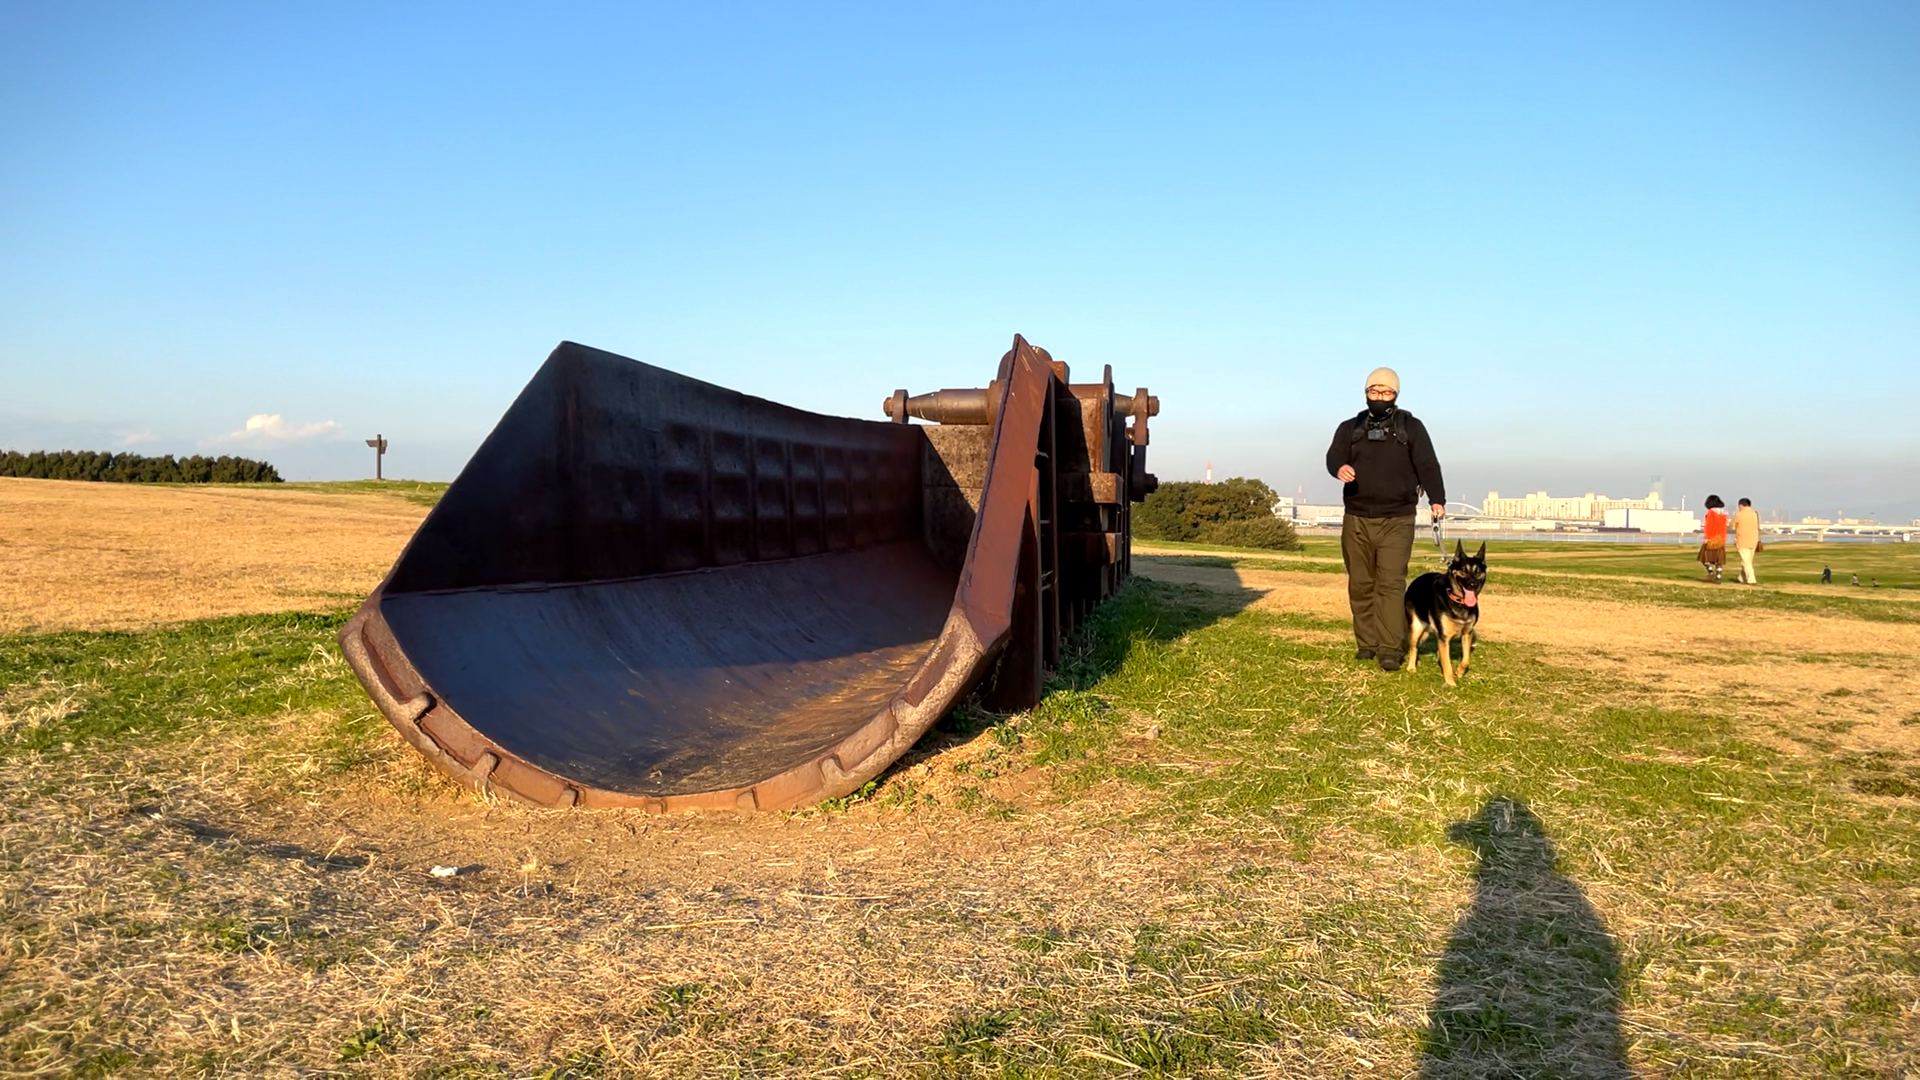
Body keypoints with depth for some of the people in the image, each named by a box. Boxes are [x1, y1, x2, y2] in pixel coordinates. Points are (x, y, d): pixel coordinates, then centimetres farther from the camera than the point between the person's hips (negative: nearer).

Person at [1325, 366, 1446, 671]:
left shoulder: (1411, 428, 8)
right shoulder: (1350, 428, 12)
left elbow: (1427, 465, -2)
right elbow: (1334, 455, -4)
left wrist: (1437, 499, -18)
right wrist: (1339, 468, -29)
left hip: (1397, 520, -2)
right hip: (1356, 520, 3)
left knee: (1391, 583, -11)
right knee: (1361, 584, 6)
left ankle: (1391, 649, -13)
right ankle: (1367, 644, 15)